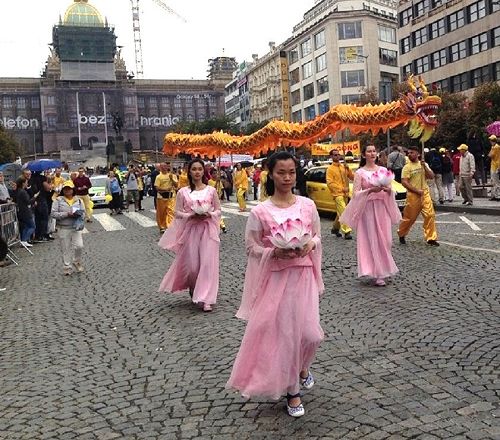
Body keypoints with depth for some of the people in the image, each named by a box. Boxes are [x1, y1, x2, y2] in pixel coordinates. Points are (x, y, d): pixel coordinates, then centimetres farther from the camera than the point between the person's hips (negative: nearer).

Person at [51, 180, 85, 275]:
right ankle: (67, 267, 17)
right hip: (63, 228, -1)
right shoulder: (58, 200, -1)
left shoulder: (79, 200, 7)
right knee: (66, 249, 4)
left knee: (79, 246, -9)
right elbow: (53, 213, -9)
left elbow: (83, 212, 8)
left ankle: (77, 261, 19)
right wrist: (66, 214, -18)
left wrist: (78, 215, -15)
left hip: (76, 227, 1)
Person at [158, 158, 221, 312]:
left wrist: (209, 215, -13)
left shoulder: (211, 190, 3)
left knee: (207, 262, -6)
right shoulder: (183, 192, 2)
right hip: (190, 229, 0)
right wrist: (190, 216, -14)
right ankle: (193, 289, 34)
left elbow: (218, 210, 7)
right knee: (192, 264, 3)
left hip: (208, 230, 0)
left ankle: (206, 299, -2)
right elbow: (178, 212, 3)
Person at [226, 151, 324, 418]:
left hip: (304, 275, 2)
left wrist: (310, 244, -11)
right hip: (276, 278, -2)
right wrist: (275, 252, -19)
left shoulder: (307, 205, 1)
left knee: (310, 333, 2)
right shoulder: (260, 212, -8)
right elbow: (251, 248, -3)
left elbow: (317, 236, 11)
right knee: (284, 333, 4)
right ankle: (292, 390, 24)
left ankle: (302, 367, 39)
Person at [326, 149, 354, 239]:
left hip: (345, 194, 6)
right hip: (337, 194, -6)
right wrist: (341, 189, -16)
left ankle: (335, 228, 31)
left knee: (340, 213, 15)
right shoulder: (330, 169, -3)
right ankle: (346, 232, -18)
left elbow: (352, 177, 11)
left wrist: (348, 170, -6)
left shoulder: (343, 167, 13)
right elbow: (329, 183, -11)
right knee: (343, 212, -16)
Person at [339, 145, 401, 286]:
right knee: (372, 240, -5)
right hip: (368, 209, -4)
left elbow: (390, 191, 12)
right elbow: (356, 193, -7)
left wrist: (388, 190, -10)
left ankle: (384, 270, 20)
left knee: (384, 240, 4)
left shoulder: (383, 170, 10)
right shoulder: (360, 173, -1)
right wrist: (371, 190, -20)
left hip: (383, 208, 4)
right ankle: (376, 274, 0)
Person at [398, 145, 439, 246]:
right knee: (409, 217, 4)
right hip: (413, 195, -4)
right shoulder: (407, 167, -5)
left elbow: (432, 176, 3)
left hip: (425, 193, 4)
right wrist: (417, 190, -16)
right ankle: (401, 234, 27)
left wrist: (425, 167, -10)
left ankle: (431, 238, 3)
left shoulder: (424, 164, 9)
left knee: (430, 215, -4)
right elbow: (404, 182, -12)